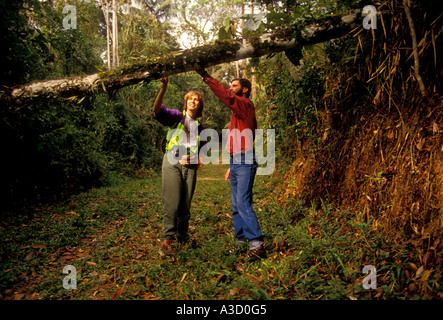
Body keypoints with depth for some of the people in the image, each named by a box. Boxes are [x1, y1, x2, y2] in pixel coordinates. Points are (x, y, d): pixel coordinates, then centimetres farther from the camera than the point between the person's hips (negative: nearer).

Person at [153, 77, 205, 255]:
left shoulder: (200, 127, 17)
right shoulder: (176, 116, 5)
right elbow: (157, 110, -14)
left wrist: (199, 160, 2)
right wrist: (163, 89, -27)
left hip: (190, 166, 4)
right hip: (172, 162, -4)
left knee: (186, 204, 6)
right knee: (172, 202, -11)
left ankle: (182, 237, 19)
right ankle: (166, 239, -7)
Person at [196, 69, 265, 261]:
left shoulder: (246, 105, -4)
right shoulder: (238, 111, 24)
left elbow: (226, 96, -23)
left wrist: (206, 77, -20)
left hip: (245, 162, -10)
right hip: (236, 161, 10)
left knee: (243, 203, -15)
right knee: (236, 206, 10)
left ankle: (257, 244, -11)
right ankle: (242, 241, 16)